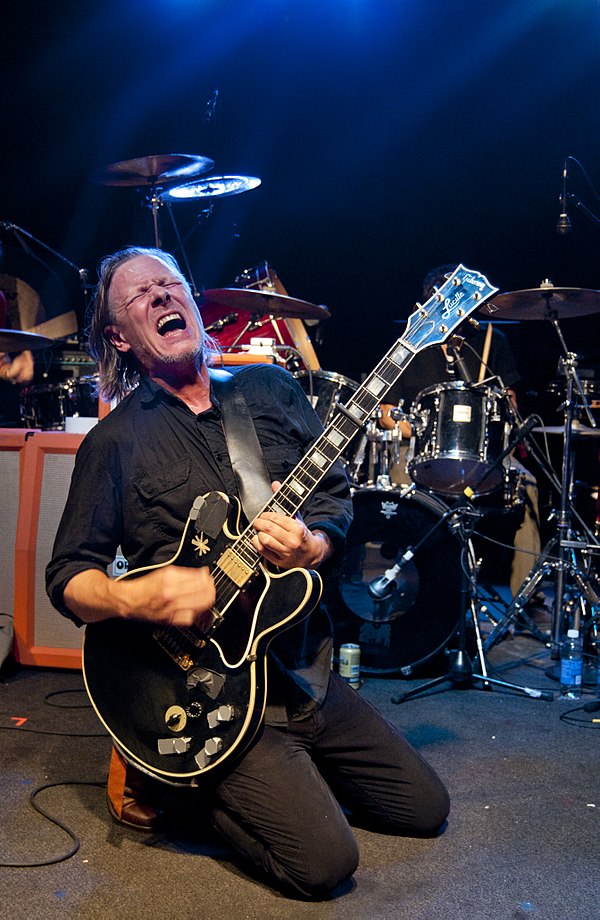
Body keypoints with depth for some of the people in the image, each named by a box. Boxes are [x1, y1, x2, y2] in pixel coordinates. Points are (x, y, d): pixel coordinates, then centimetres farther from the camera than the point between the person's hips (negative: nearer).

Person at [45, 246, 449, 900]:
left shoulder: (270, 389, 6)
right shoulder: (115, 441, -5)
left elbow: (336, 498, 7)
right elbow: (68, 576, -3)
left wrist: (311, 547, -15)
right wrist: (140, 598, -23)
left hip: (303, 666, 5)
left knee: (425, 809, 12)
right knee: (325, 861, -13)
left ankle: (249, 772, 23)